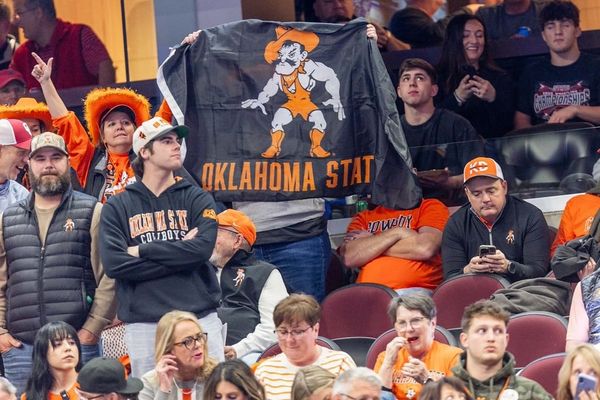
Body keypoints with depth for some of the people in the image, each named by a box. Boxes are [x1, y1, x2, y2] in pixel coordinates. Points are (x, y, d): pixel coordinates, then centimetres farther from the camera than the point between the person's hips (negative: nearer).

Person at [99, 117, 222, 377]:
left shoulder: (197, 199, 10)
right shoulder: (117, 207, 8)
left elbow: (203, 248, -7)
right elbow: (113, 264, -7)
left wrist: (142, 251, -6)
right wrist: (180, 255, -7)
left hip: (200, 318, 0)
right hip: (143, 324, 0)